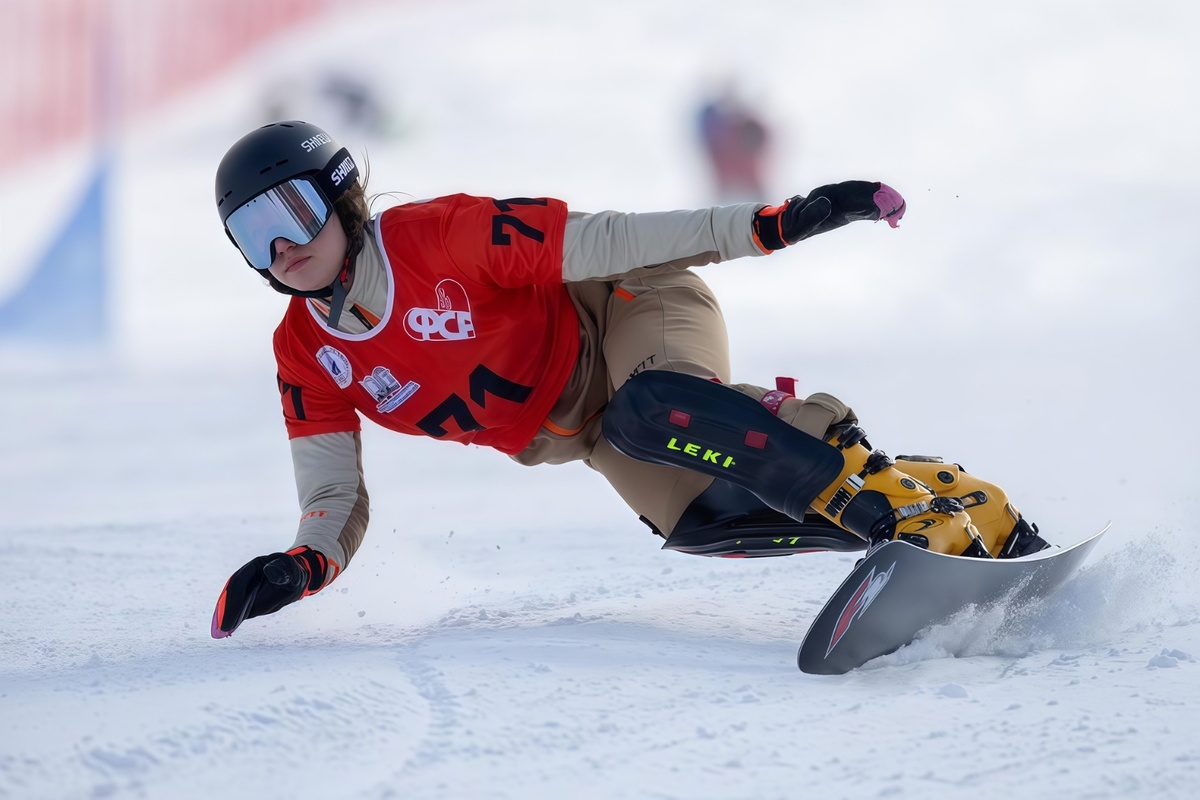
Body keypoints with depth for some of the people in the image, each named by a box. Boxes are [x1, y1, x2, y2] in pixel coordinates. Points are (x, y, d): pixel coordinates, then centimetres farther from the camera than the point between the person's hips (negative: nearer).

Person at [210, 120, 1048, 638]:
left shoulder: (437, 237, -23)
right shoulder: (306, 357, -7)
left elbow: (604, 241, -22)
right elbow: (336, 504, -3)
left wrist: (772, 223, -27)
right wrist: (302, 566, -27)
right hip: (589, 436, 5)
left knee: (649, 413, -39)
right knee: (699, 520, -21)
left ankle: (900, 497, -39)